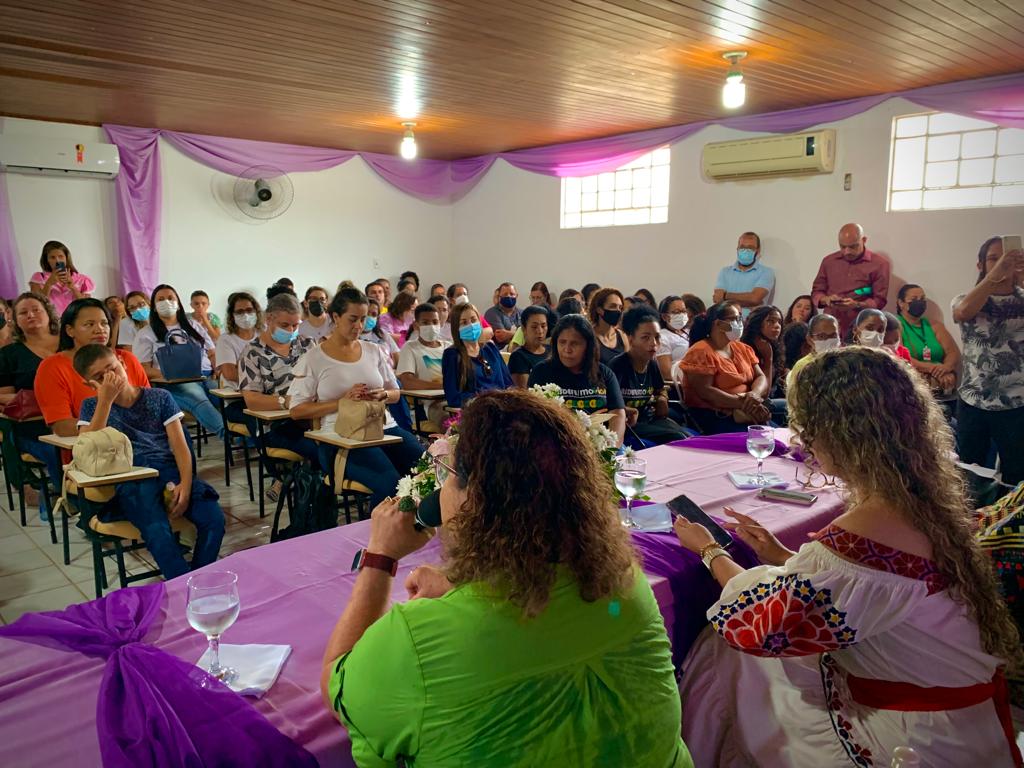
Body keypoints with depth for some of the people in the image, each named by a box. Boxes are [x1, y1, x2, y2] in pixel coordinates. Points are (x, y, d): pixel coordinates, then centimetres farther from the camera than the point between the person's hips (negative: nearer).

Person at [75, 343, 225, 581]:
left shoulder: (160, 398, 13)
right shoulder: (92, 406, 13)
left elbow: (180, 446, 5)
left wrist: (185, 483, -14)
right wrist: (106, 399, -9)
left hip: (169, 471, 2)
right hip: (130, 481, -2)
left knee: (213, 517, -25)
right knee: (157, 530, -34)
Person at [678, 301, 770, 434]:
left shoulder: (743, 349, 15)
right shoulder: (701, 353, -9)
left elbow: (761, 377, 9)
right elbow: (704, 391, -18)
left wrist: (754, 394, -16)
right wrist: (742, 403, -22)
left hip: (747, 411, 7)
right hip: (713, 415, -7)